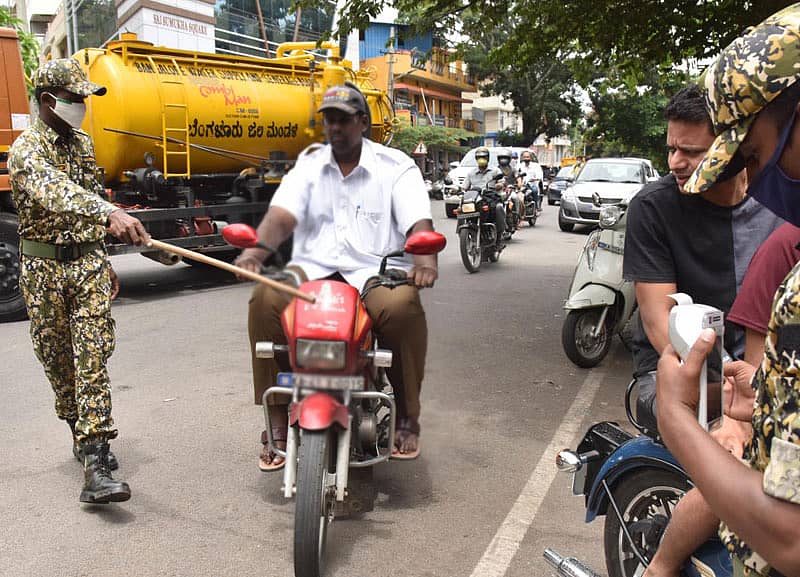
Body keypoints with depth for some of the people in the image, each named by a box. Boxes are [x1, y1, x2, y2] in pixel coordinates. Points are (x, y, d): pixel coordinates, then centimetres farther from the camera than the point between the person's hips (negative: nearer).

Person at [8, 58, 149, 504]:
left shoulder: (83, 143, 11)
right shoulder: (27, 149, -10)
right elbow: (55, 193, -32)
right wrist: (109, 213, -51)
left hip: (89, 261, 3)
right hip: (45, 269, -3)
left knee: (93, 358, -8)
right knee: (59, 361, 10)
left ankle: (95, 466, -10)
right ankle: (85, 434, 32)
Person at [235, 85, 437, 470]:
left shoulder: (395, 166, 6)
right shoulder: (308, 164, 14)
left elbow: (419, 221, -9)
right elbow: (281, 215, -2)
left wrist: (424, 258, -32)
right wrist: (258, 248, -24)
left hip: (375, 270, -2)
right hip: (313, 268, 3)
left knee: (403, 306, -35)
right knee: (266, 301, -27)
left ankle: (407, 417, -11)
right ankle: (277, 423, -14)